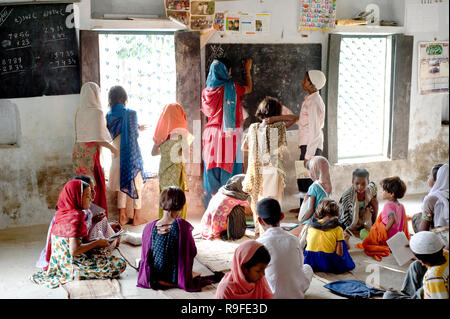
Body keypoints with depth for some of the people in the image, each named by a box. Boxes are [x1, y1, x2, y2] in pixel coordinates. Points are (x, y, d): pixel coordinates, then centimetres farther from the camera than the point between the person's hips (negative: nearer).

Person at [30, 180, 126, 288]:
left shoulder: (60, 213, 5)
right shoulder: (75, 216, -21)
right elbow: (74, 250, -26)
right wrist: (96, 243, -13)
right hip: (71, 265, -9)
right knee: (120, 264, -11)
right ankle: (80, 275, -6)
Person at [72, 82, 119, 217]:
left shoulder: (79, 111, 7)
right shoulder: (96, 112, -13)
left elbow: (78, 134, 13)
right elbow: (98, 138, -17)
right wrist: (112, 148, -3)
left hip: (78, 152, 7)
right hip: (90, 154, -7)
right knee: (95, 187, -1)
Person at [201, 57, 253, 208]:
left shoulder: (207, 90, 4)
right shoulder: (232, 88, -7)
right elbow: (249, 88, 14)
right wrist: (247, 70, 27)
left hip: (212, 134, 4)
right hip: (229, 135, -4)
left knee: (212, 171, 8)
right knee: (229, 170, 1)